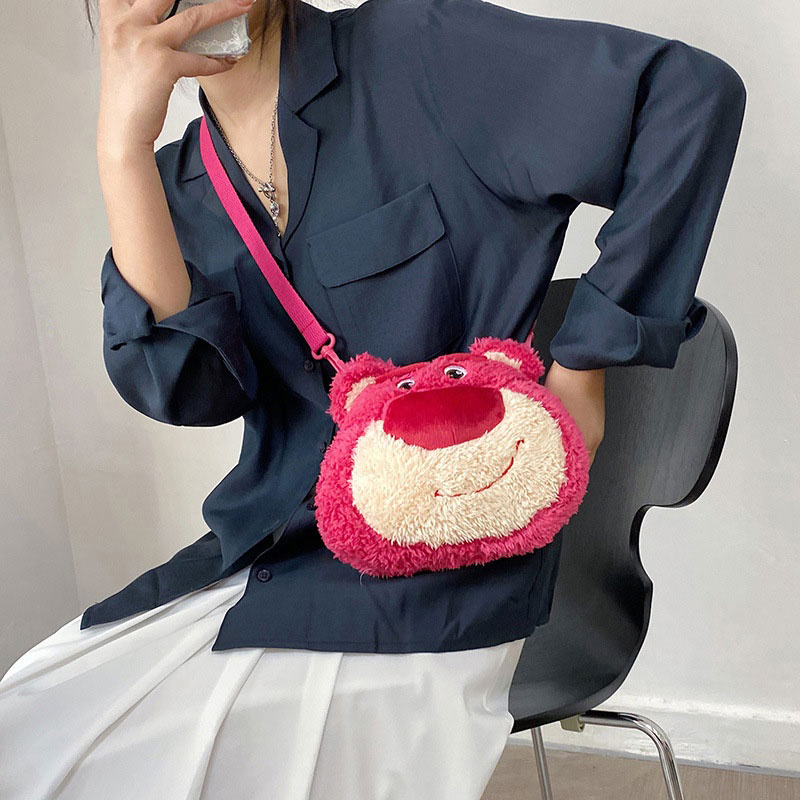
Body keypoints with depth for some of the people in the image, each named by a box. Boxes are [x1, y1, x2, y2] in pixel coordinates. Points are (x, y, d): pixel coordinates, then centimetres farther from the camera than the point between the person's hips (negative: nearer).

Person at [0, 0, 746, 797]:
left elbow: (692, 91, -15)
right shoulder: (176, 185, 7)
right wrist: (122, 147, -19)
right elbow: (183, 386, -10)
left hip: (432, 578, -5)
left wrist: (581, 366, -14)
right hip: (262, 548, 6)